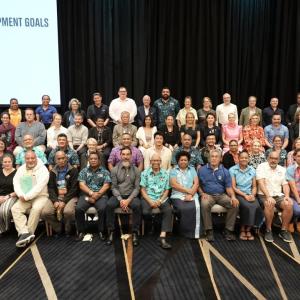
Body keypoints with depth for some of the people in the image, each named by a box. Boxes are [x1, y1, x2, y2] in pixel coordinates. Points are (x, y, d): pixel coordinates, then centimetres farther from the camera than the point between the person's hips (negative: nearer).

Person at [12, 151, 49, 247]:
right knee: (15, 208, -20)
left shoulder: (42, 169, -6)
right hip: (24, 198, 5)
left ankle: (29, 233, -22)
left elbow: (39, 186, -17)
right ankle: (24, 233, -29)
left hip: (40, 196, -5)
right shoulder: (21, 169, 12)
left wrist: (27, 196, -18)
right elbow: (16, 183, 3)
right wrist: (21, 195, -15)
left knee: (36, 209, -33)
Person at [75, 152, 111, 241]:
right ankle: (81, 231, -7)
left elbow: (106, 186, 0)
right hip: (86, 195, 2)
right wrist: (91, 193, -15)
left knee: (102, 209, -31)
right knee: (78, 209, -26)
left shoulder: (104, 171, 11)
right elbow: (81, 185, 2)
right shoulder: (84, 171, 14)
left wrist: (97, 195, -15)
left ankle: (101, 231, -11)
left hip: (101, 195, -1)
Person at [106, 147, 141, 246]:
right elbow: (114, 187, -1)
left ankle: (135, 232, -18)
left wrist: (128, 200, -16)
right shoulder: (115, 169, 2)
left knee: (137, 205, -32)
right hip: (118, 195, 1)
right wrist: (120, 200, -16)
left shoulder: (136, 170, 3)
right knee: (109, 205, -30)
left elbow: (137, 188, -1)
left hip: (131, 195, 0)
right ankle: (111, 232, -15)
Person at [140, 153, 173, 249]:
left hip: (161, 198, 1)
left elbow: (166, 190, 8)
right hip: (148, 198, -1)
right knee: (146, 212, -30)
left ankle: (162, 237, -30)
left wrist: (160, 200, -9)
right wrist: (150, 201, -12)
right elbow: (142, 190, 0)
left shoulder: (165, 174, 10)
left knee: (168, 210, -28)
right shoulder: (145, 173, 5)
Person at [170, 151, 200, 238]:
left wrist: (190, 194, -11)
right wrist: (189, 190, -8)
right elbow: (174, 185, -4)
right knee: (182, 208, -31)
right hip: (178, 196, -2)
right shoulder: (173, 171, 11)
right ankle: (185, 232, -12)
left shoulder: (192, 170, 18)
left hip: (192, 196, 2)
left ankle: (192, 233, -16)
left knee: (195, 207, -28)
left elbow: (196, 184, 6)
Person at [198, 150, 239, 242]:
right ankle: (209, 231, -21)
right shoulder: (202, 170, 6)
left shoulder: (225, 171, 9)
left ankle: (228, 230, -11)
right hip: (208, 195, -2)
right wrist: (202, 194, -10)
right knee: (204, 204, -35)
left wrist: (233, 196, -13)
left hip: (222, 195, 2)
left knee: (235, 204, -24)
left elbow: (228, 187, 5)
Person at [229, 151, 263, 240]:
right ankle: (242, 229, -13)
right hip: (238, 194, -3)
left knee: (256, 206, -28)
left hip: (250, 195, 4)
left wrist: (252, 195, -8)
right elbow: (233, 187, -5)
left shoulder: (252, 170, 13)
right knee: (247, 206, -33)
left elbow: (254, 187, 13)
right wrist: (244, 195, -15)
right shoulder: (232, 170, -1)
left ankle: (248, 229, -12)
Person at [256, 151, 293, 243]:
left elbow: (285, 185, 10)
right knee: (269, 204, -36)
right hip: (264, 195, -4)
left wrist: (287, 196, -10)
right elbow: (261, 183, -13)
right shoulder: (261, 167, -2)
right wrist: (268, 196, -25)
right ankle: (268, 230, -17)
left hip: (278, 195, 4)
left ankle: (284, 230, -8)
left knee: (289, 204, -25)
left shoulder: (282, 170, 14)